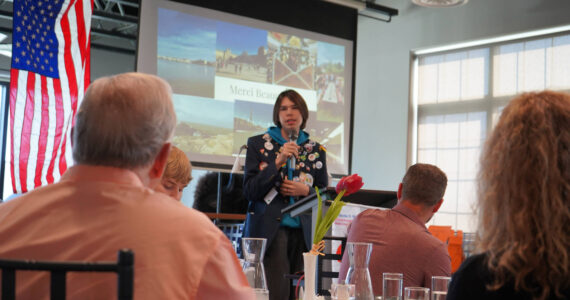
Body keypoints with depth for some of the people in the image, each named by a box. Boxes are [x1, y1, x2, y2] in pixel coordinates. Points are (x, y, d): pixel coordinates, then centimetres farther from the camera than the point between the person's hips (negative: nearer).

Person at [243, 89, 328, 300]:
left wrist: (306, 190, -6)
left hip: (304, 232, 3)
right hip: (270, 229, -2)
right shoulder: (258, 144, 6)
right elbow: (249, 191, -3)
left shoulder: (316, 150, 12)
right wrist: (278, 162, -13)